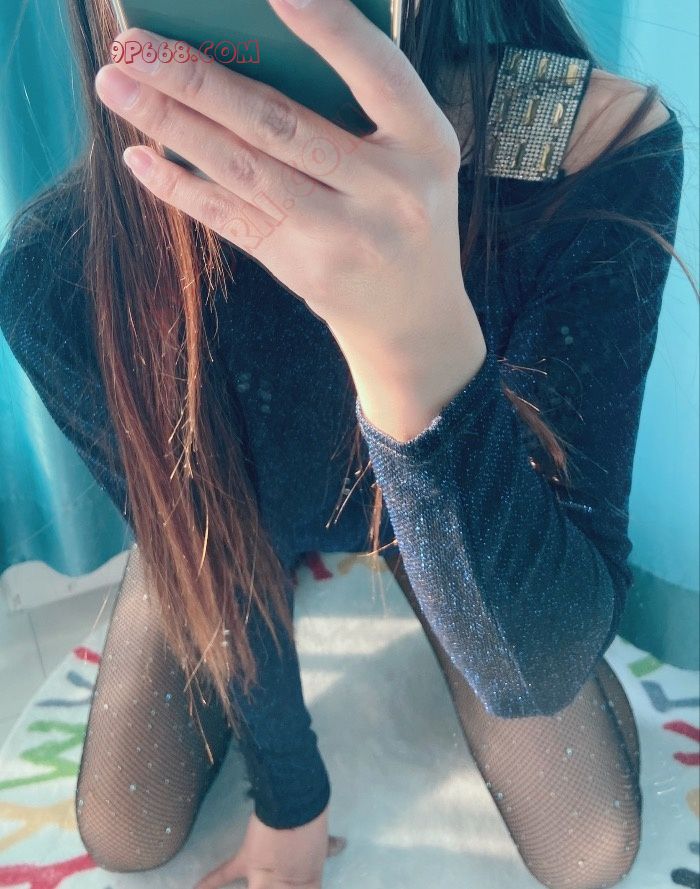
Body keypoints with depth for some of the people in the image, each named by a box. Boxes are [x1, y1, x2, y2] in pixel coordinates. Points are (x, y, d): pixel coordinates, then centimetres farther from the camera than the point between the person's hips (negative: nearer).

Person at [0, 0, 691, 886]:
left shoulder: (599, 147, -38)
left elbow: (537, 670, -39)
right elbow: (212, 568, -16)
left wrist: (418, 341, -59)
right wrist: (287, 801, -1)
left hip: (470, 507, 0)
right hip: (230, 520, 1)